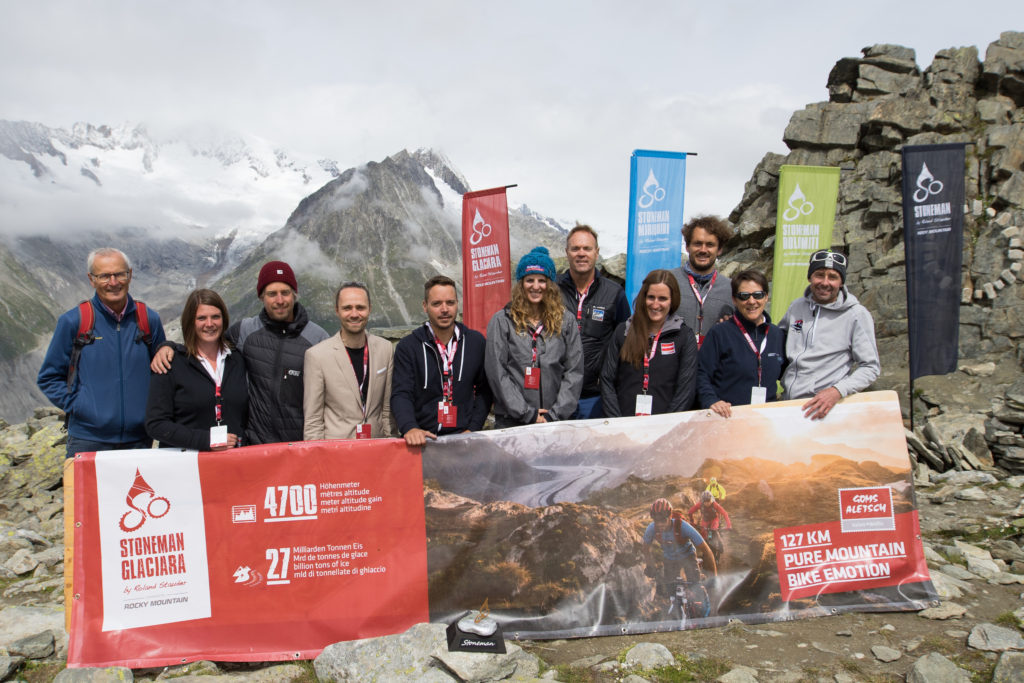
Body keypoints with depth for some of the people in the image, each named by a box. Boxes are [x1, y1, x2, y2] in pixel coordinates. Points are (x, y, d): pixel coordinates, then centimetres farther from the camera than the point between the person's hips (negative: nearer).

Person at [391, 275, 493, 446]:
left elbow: (484, 391, 11)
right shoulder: (408, 346, 4)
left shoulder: (476, 341, 10)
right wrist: (409, 428, -22)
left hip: (464, 437, 1)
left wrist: (473, 429, -1)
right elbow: (400, 394, -4)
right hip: (423, 438, -1)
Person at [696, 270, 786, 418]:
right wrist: (711, 400, -15)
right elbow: (701, 374, -1)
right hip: (726, 416, -3)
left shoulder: (778, 335, 15)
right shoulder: (719, 333, 2)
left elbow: (785, 375, 27)